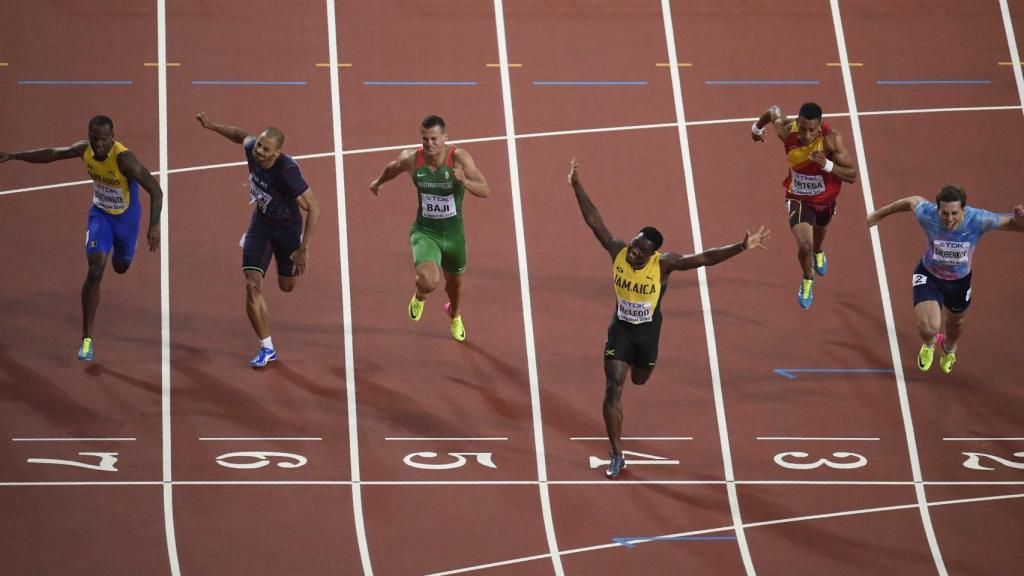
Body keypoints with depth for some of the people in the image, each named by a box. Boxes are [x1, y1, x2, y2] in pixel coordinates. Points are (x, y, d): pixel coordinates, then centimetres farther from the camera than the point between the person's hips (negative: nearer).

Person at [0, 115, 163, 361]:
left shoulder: (124, 158, -34)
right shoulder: (85, 149, -19)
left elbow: (155, 190, -35)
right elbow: (51, 154, -1)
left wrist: (154, 225, -45)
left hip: (126, 216, -2)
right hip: (100, 214, 2)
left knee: (121, 267, 23)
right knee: (95, 271, -15)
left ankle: (119, 252, 66)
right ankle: (87, 339, -9)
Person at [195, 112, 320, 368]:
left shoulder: (287, 172, -37)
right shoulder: (252, 148, -21)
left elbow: (314, 209, -35)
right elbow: (242, 135, 7)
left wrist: (304, 248, -38)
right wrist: (212, 126, 10)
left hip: (287, 227, -4)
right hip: (261, 222, 4)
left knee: (287, 286, 20)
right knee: (252, 285, -12)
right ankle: (267, 348, 0)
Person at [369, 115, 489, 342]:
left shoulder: (459, 157, -20)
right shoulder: (411, 159, -15)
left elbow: (485, 190, -23)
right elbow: (393, 167, 10)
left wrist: (464, 181, -44)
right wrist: (378, 182, 30)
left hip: (454, 233, 1)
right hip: (425, 232, -1)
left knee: (455, 282, 25)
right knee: (429, 281, -27)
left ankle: (455, 316, 62)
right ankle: (419, 297, 14)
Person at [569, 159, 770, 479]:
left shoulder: (664, 263, -24)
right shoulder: (617, 250, -19)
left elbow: (705, 258, -29)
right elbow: (594, 220, -17)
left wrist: (742, 246, -38)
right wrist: (576, 186, -21)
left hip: (648, 331, 0)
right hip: (620, 328, 0)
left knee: (639, 381, 22)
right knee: (613, 389, -10)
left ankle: (635, 362, 65)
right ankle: (617, 456, 0)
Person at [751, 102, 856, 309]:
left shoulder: (831, 138, -35)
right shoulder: (787, 131, -29)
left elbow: (852, 175, -31)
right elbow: (773, 111, -5)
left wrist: (827, 165, -48)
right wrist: (757, 127, 14)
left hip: (825, 199, 1)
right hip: (798, 198, -1)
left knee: (820, 229, 32)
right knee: (804, 246, -18)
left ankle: (818, 253, 72)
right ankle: (807, 279, 17)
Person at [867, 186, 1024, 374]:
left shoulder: (978, 220, -35)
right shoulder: (927, 214, -34)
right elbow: (912, 201, -10)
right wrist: (879, 214, 5)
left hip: (960, 280, 2)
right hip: (928, 276, -2)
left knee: (956, 322, 29)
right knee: (929, 327, -20)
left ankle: (948, 349, 69)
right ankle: (929, 344, 23)